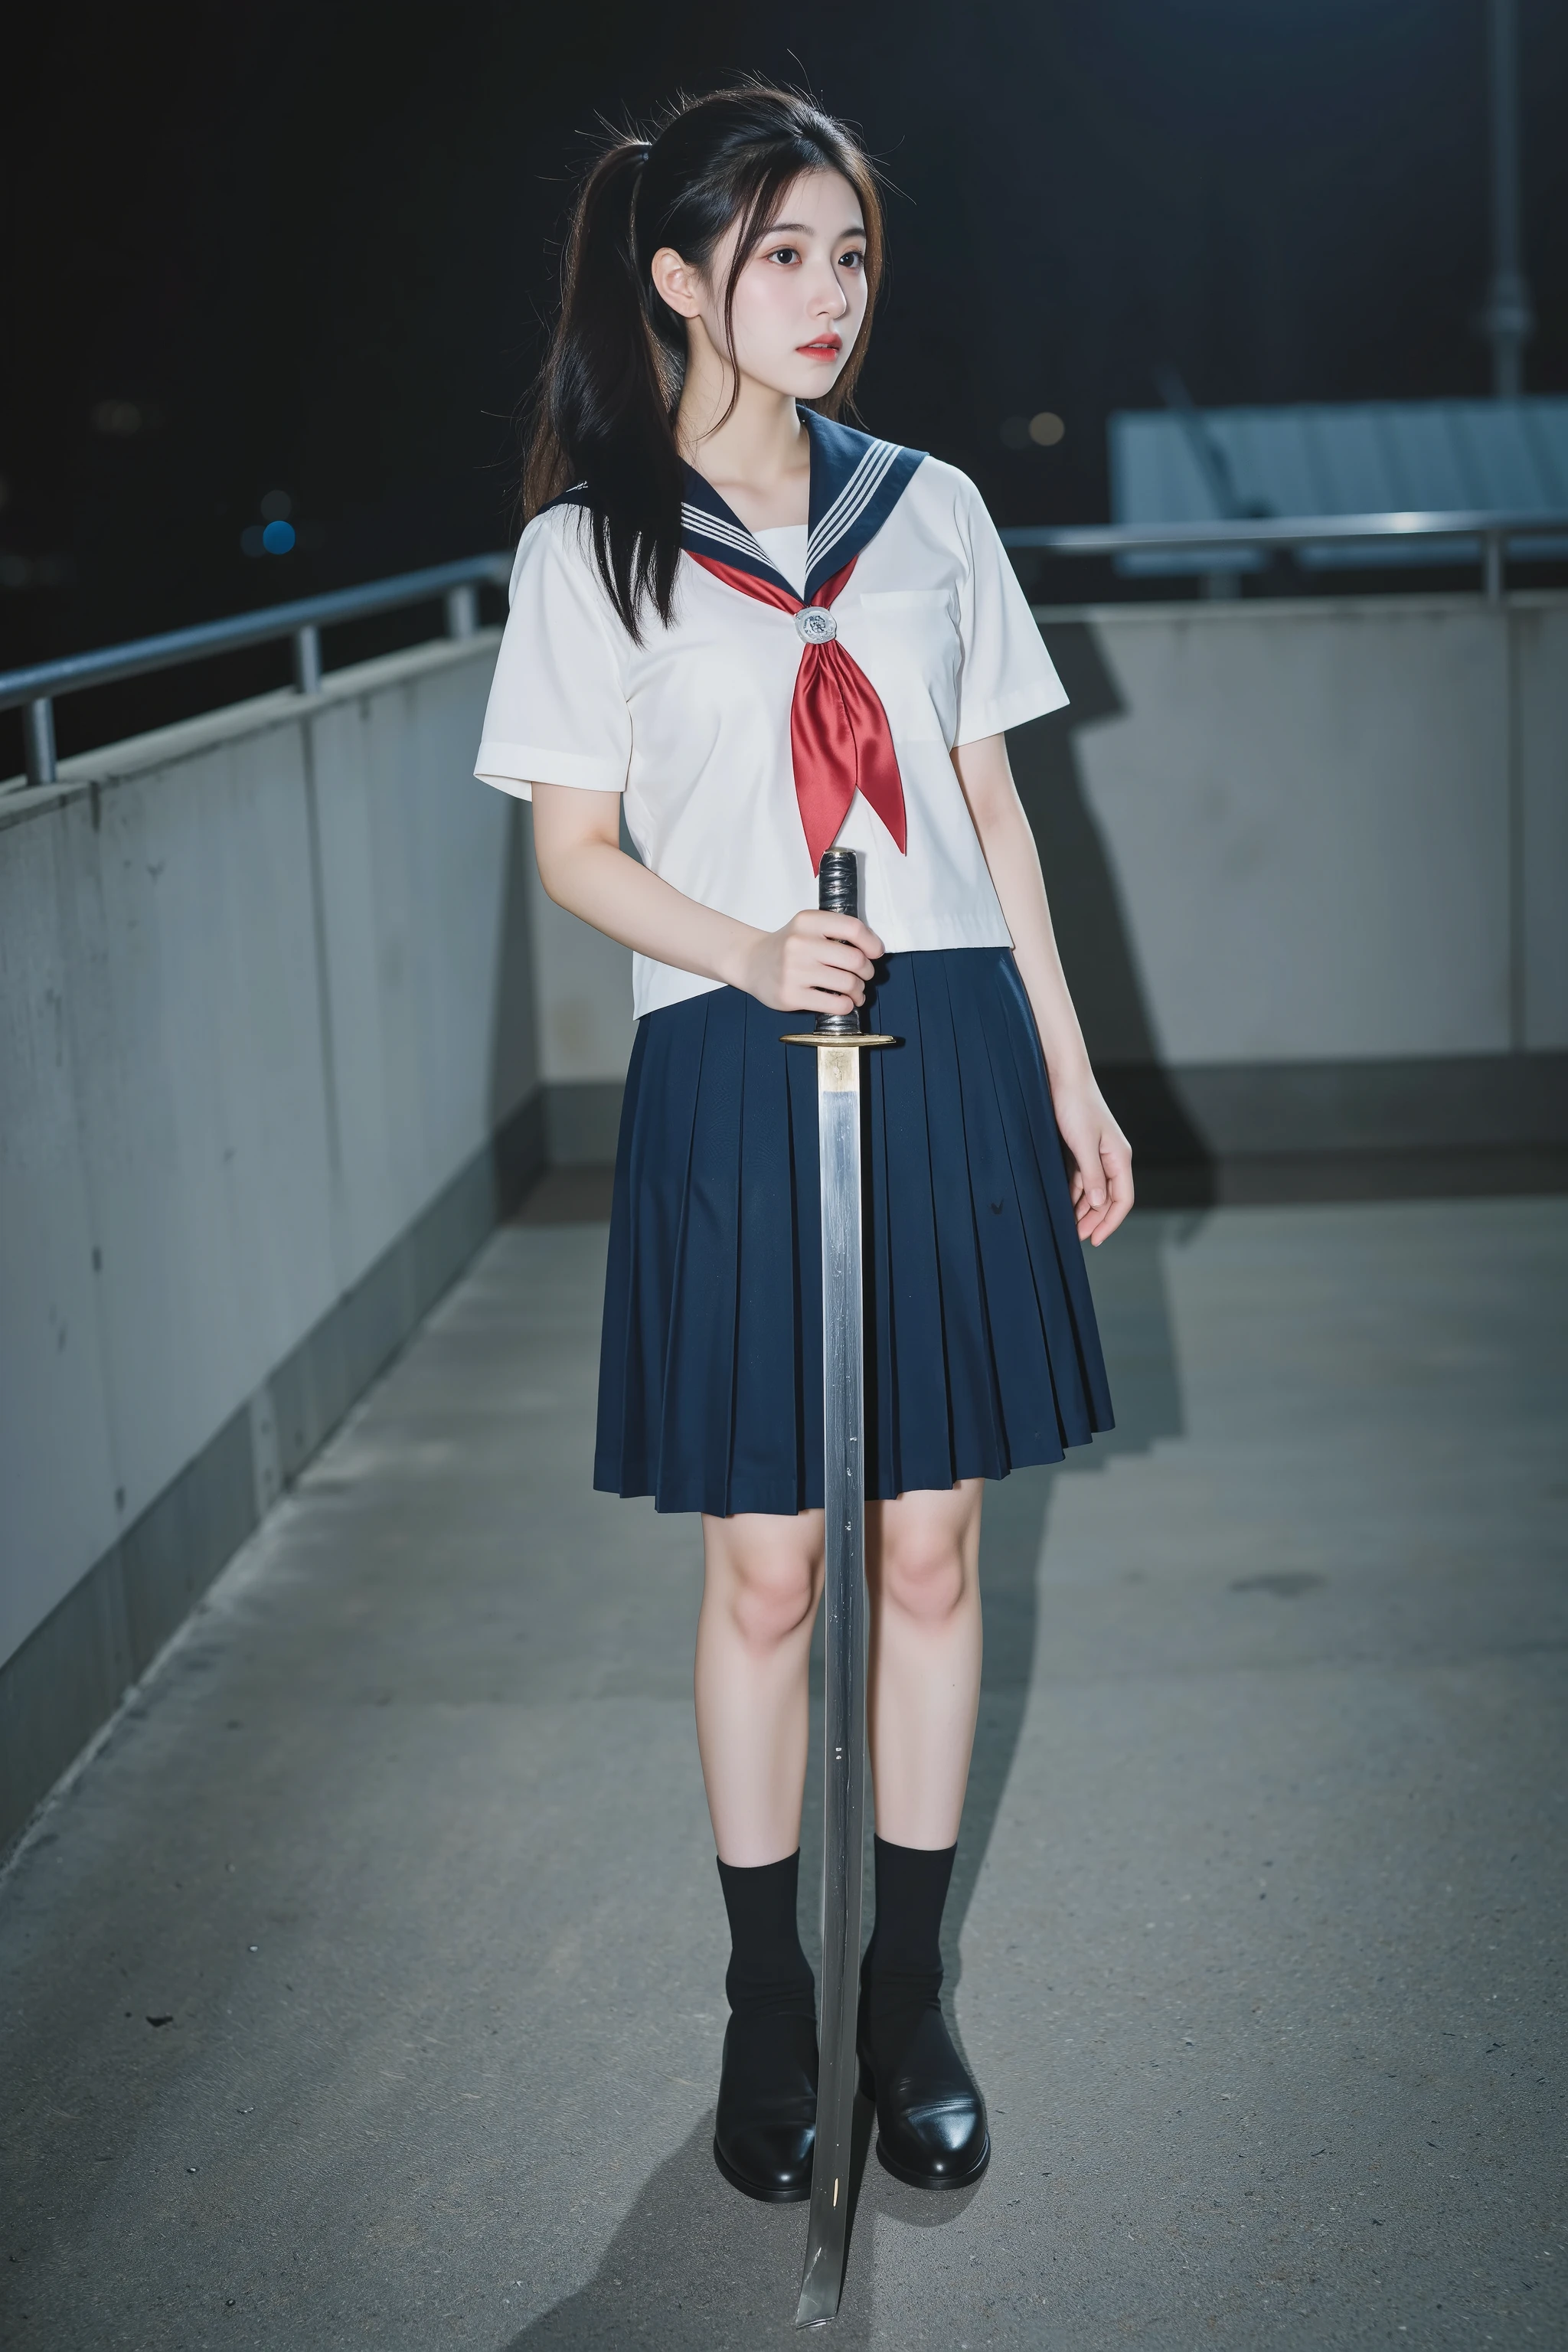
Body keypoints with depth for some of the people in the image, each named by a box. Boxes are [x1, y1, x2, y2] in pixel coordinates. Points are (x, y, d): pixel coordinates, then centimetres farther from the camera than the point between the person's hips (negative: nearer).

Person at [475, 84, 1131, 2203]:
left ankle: (909, 1992, 23)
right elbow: (575, 851, 0)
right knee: (764, 1563, 3)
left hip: (948, 1059, 3)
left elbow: (994, 810, 13)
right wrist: (754, 956, -18)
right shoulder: (589, 547, 1)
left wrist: (1072, 1076, 11)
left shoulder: (931, 510, 10)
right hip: (734, 1075, -2)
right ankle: (768, 1998, 23)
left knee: (931, 1548, 7)